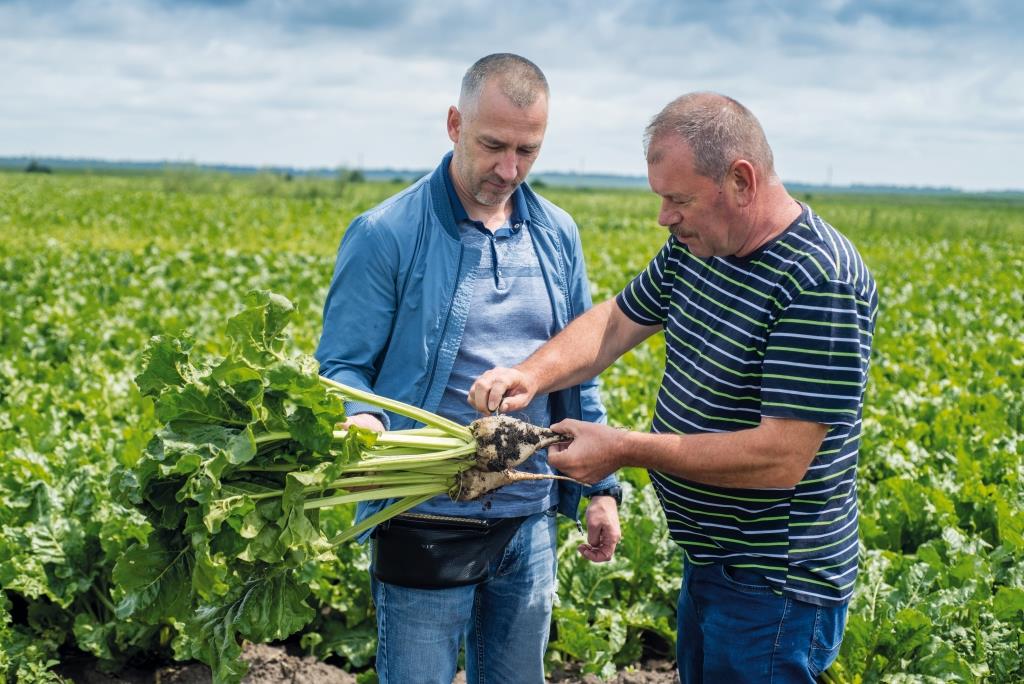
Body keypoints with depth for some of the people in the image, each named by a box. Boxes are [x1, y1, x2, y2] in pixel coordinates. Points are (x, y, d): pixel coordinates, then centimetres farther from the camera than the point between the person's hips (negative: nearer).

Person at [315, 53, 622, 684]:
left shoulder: (558, 235, 5)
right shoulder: (385, 236, -11)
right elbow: (341, 366, -8)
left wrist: (602, 486, 10)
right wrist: (363, 419, -30)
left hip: (532, 519, 5)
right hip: (428, 525, -5)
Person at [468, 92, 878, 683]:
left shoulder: (820, 284, -26)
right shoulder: (695, 248, 2)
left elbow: (782, 458, -29)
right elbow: (614, 324, 11)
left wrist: (625, 449, -25)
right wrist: (532, 376, -9)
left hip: (773, 591, -8)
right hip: (710, 565, 9)